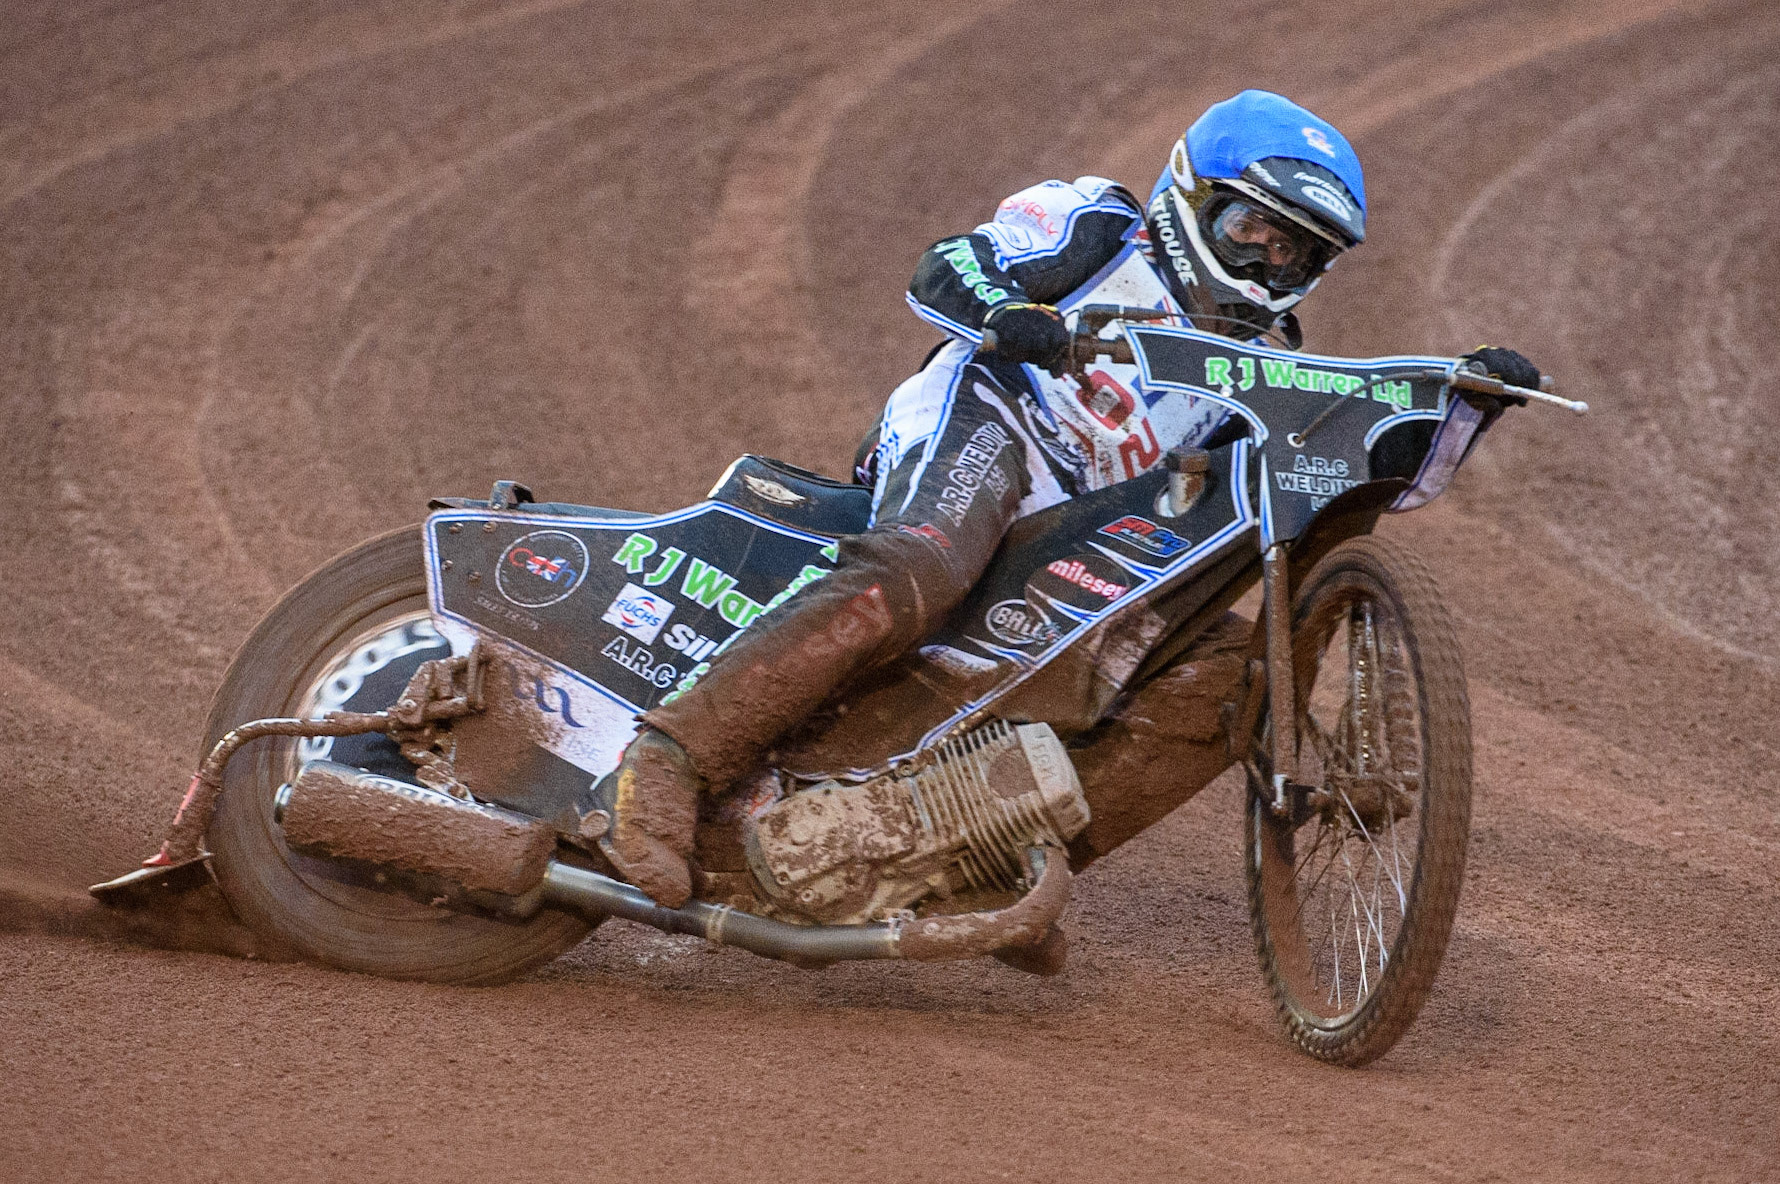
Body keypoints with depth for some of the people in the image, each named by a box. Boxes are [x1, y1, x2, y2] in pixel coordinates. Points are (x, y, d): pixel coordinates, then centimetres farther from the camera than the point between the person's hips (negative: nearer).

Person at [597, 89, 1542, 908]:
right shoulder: (1099, 229, 11)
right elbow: (940, 271, -3)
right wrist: (1005, 314, -26)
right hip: (983, 430, -8)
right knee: (905, 584, -36)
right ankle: (669, 760, -45)